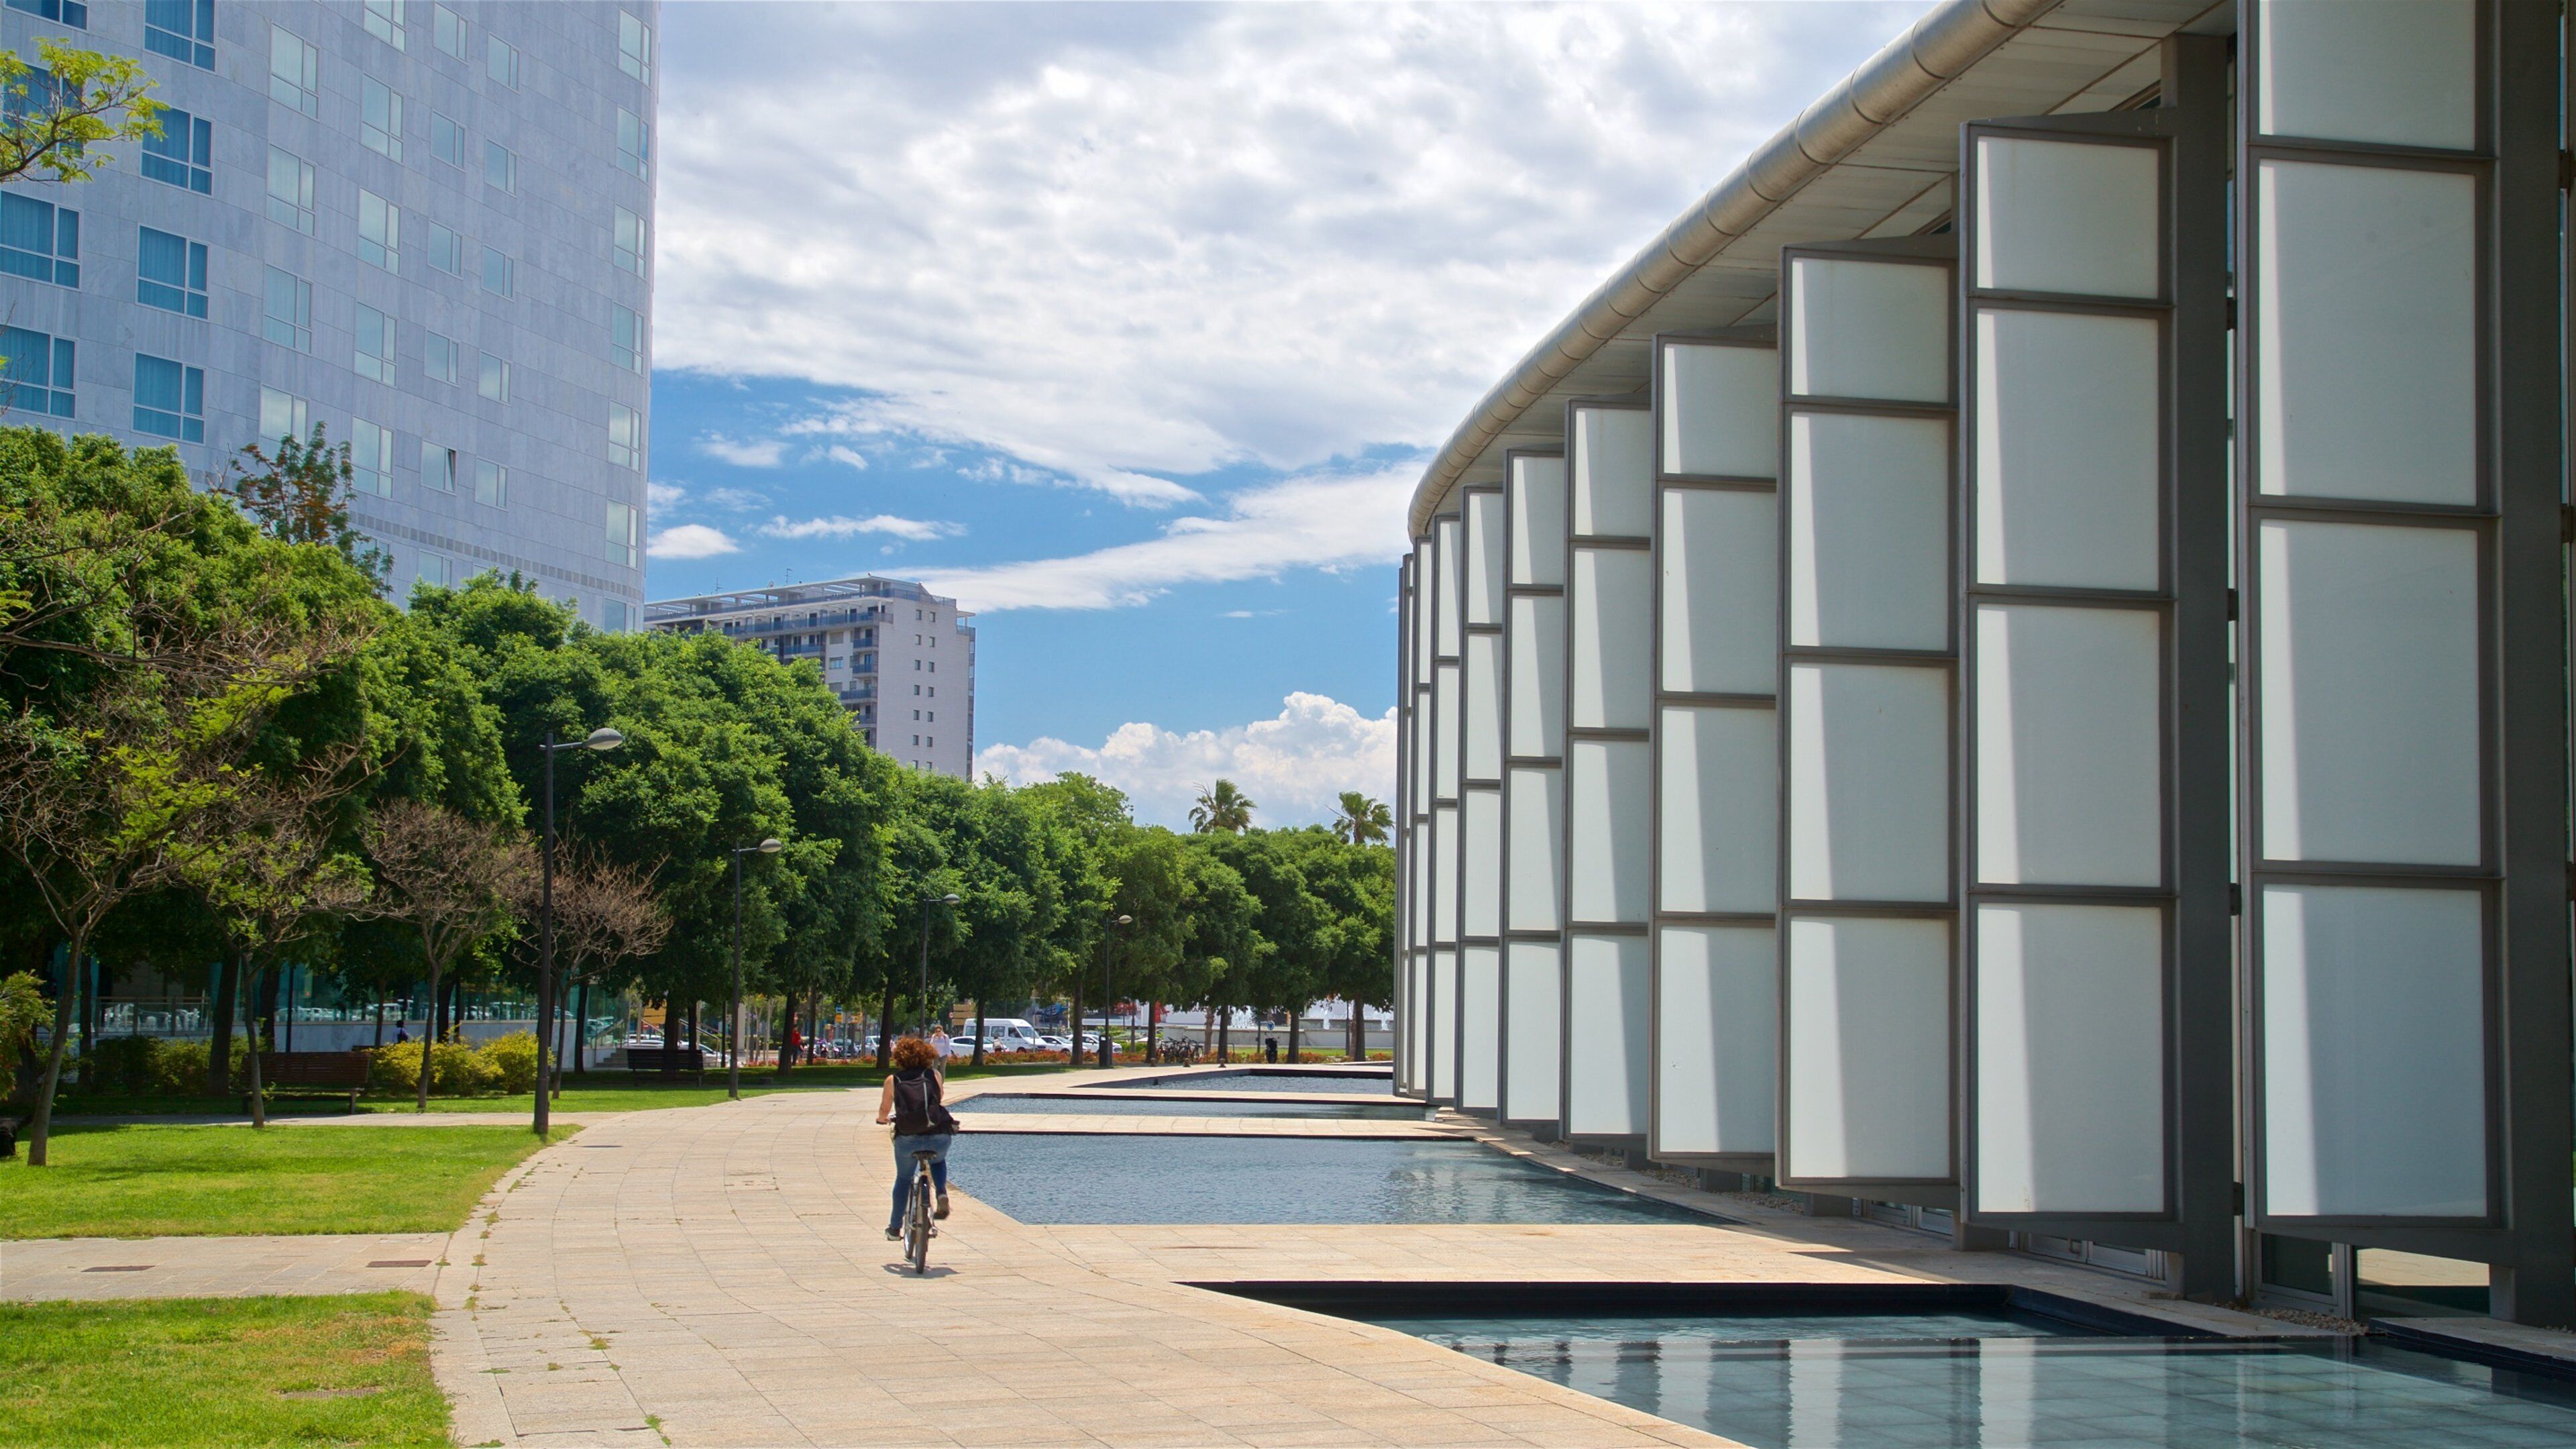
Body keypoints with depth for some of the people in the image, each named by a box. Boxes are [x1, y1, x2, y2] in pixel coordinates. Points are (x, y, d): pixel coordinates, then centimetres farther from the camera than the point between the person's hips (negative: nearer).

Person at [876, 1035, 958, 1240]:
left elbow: (884, 1112, 10)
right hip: (939, 1136, 0)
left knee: (903, 1179, 23)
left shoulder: (893, 1080, 4)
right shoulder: (934, 1076, 6)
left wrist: (883, 1118, 34)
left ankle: (895, 1229, 25)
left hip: (907, 1139, 0)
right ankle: (942, 1192, 6)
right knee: (938, 1161, 34)